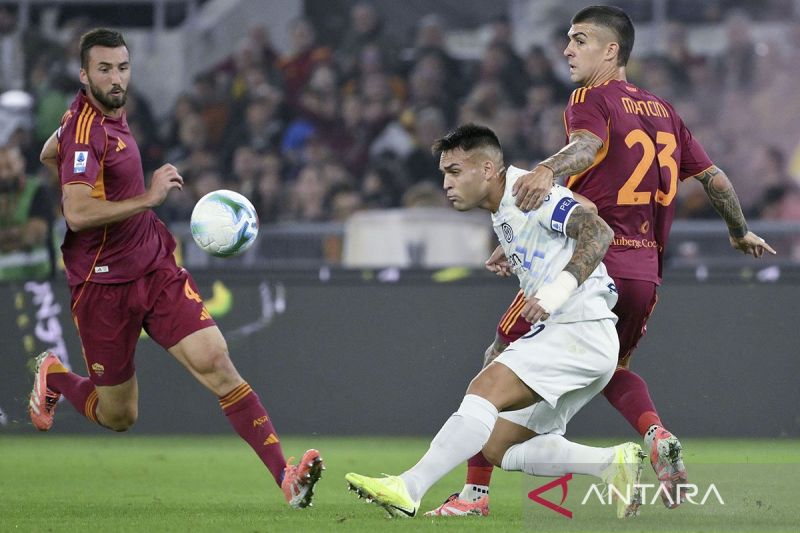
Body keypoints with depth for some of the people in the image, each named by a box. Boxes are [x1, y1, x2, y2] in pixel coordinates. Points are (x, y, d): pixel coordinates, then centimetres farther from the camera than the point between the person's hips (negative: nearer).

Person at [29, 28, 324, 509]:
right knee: (119, 416, 6)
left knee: (215, 361, -14)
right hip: (105, 284, -7)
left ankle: (285, 476, -23)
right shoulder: (85, 128, -18)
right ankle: (52, 377, 39)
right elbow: (77, 214, -30)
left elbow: (49, 154, 27)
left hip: (156, 267, 7)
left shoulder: (111, 112, 9)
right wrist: (147, 198, -27)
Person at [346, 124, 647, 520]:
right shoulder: (501, 215, 21)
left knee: (485, 389, -25)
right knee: (500, 448, 3)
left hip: (580, 330, -11)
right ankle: (614, 463, 1)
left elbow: (599, 232, -22)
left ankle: (408, 490, -34)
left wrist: (561, 287, -34)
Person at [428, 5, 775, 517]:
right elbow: (714, 177, 22)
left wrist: (547, 171, -46)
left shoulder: (593, 98, -3)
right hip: (645, 273, 6)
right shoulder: (664, 111, 16)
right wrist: (741, 233, 39)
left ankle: (476, 490, -1)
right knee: (611, 368, 29)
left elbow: (589, 145, -26)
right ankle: (658, 437, 0)